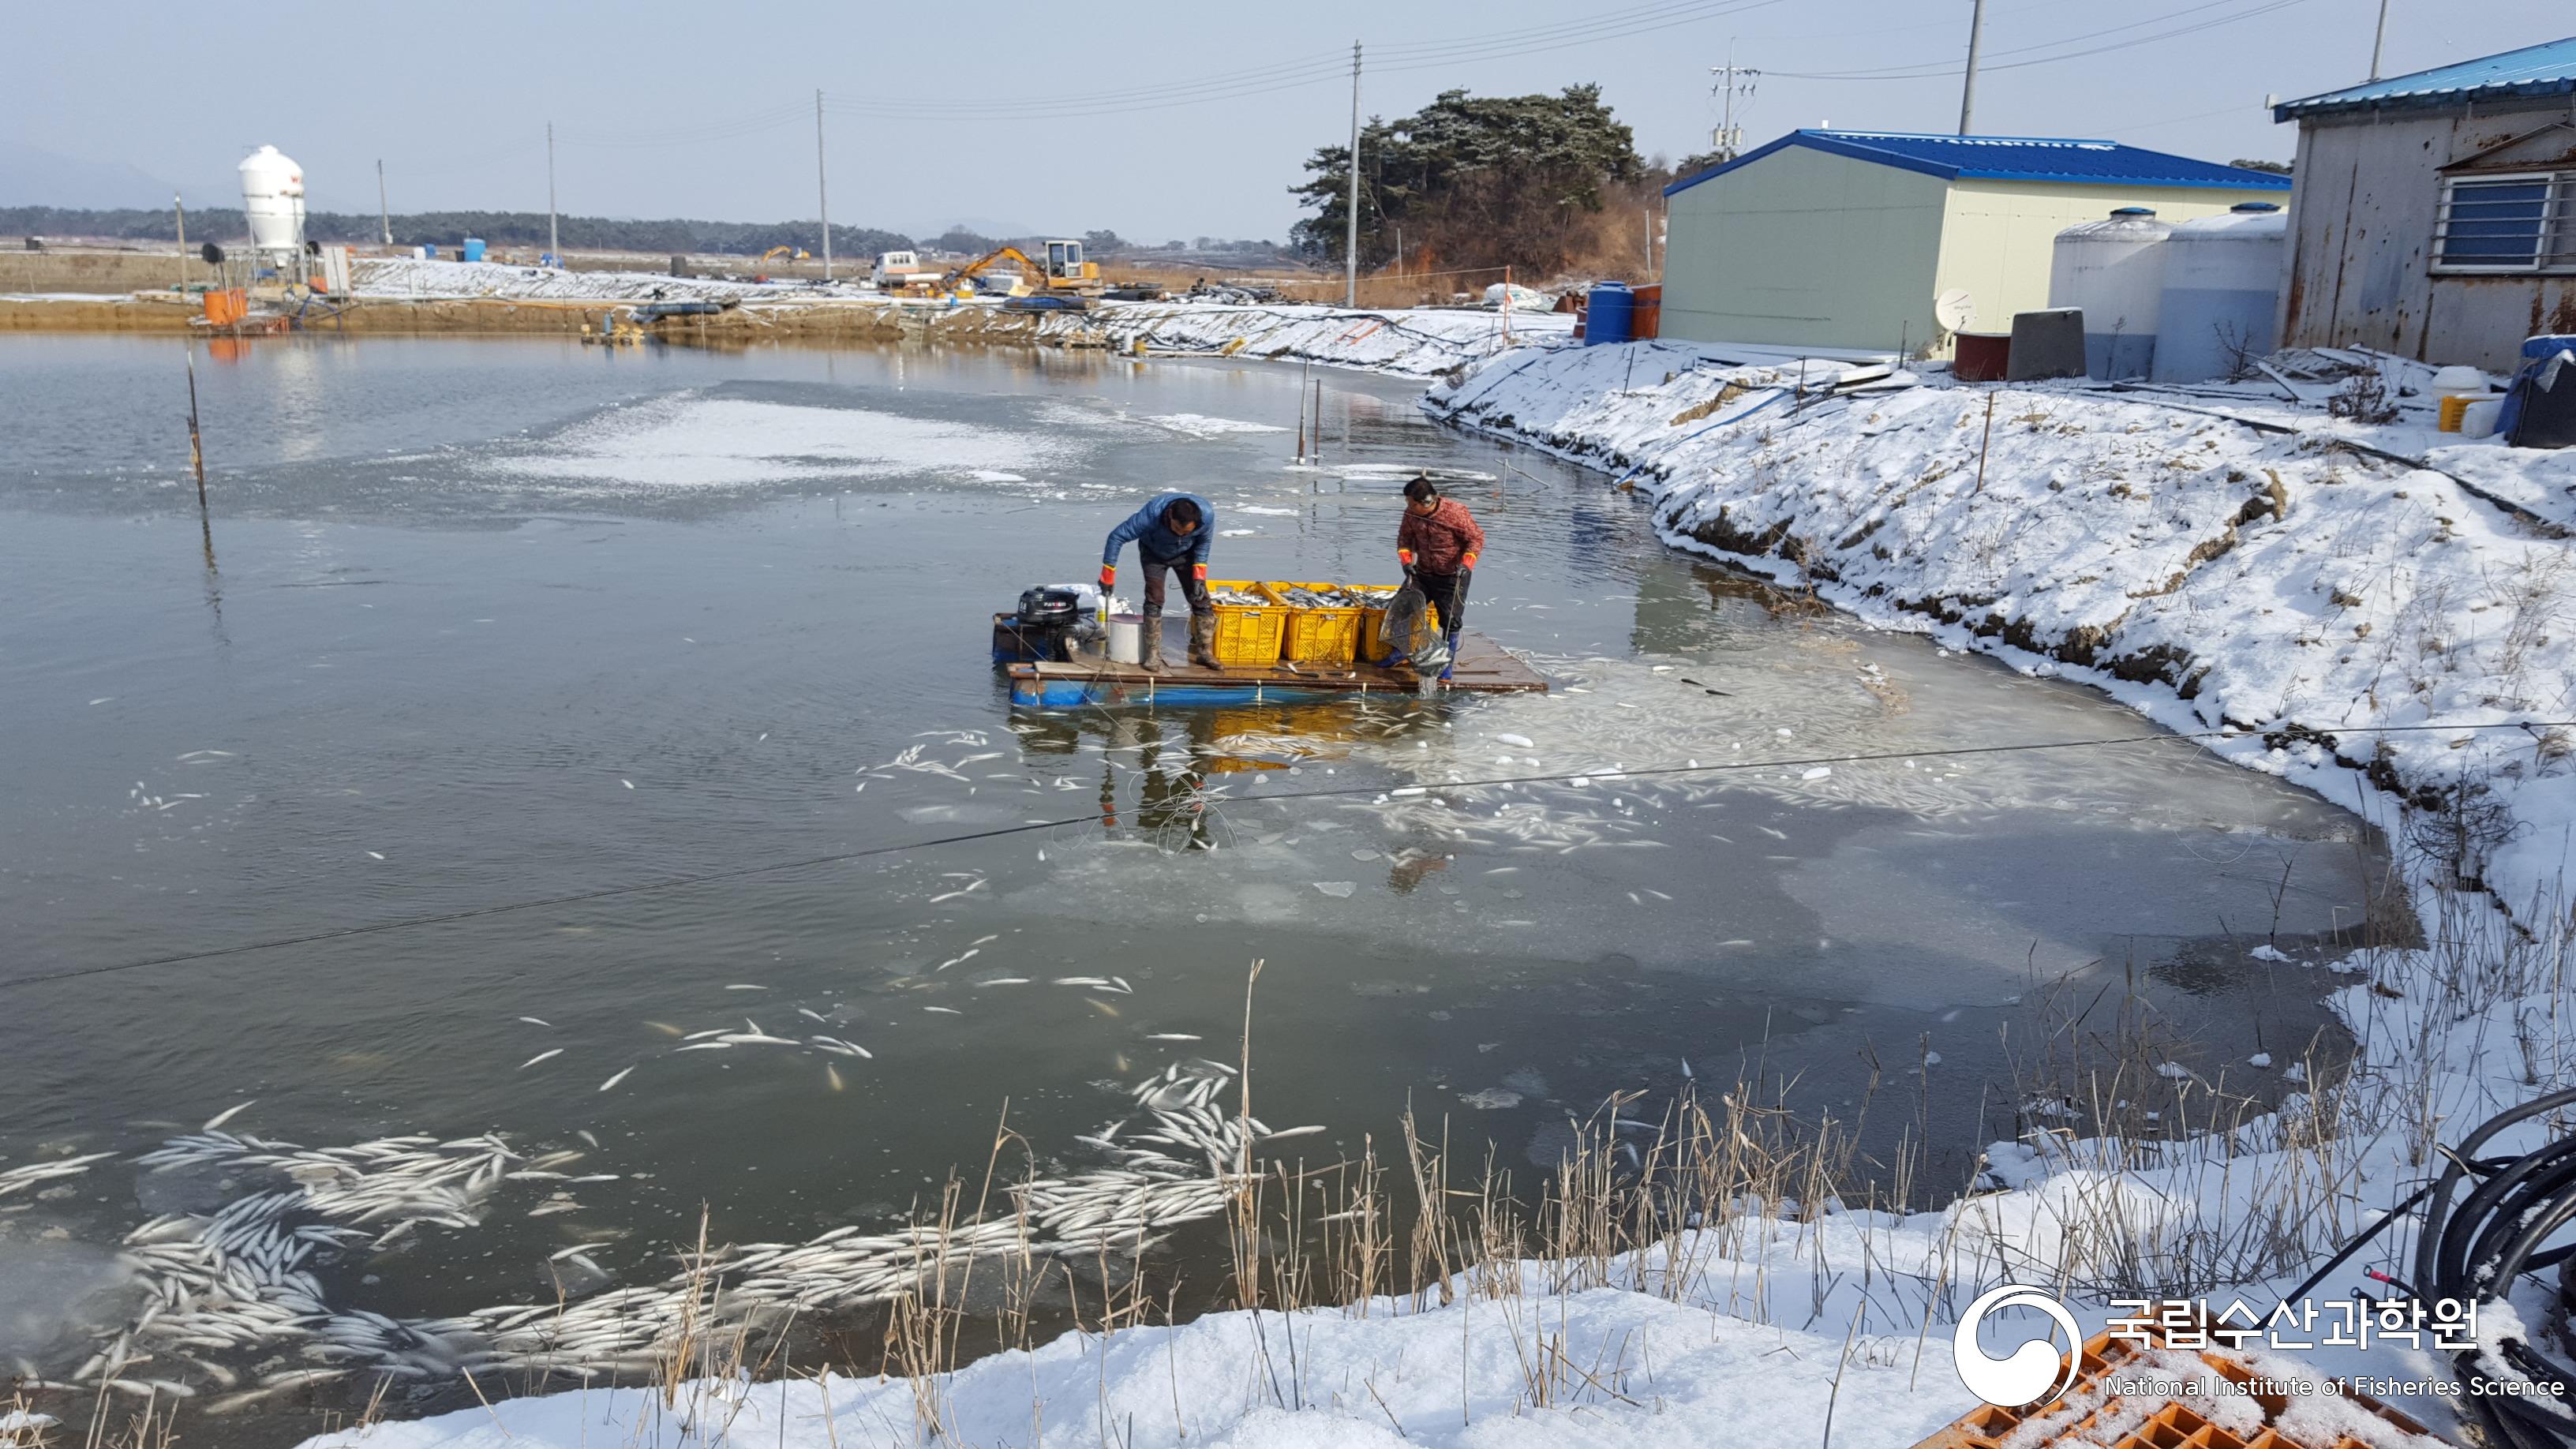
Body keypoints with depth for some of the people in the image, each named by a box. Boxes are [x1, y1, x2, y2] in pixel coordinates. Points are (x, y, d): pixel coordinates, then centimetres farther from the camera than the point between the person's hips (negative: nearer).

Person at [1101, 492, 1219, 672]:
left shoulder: (1207, 514, -34)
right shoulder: (1152, 514, -41)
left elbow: (1204, 541, -11)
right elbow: (1117, 536, -31)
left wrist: (1199, 574, -17)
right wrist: (1108, 575, -27)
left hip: (1185, 554, 2)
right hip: (1153, 554, -2)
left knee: (1201, 599, -5)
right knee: (1154, 599, -15)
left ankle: (1204, 652, 7)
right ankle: (1153, 654, -6)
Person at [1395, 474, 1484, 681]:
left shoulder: (1455, 512, -24)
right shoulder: (1411, 514, -10)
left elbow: (1476, 538, -15)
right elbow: (1404, 537, 7)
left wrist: (1466, 563, -27)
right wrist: (1406, 560, -8)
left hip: (1453, 576, -4)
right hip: (1423, 573, 4)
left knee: (1451, 621, 1)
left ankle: (1447, 664, 15)